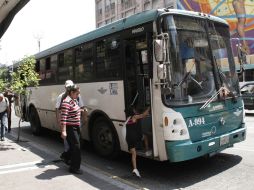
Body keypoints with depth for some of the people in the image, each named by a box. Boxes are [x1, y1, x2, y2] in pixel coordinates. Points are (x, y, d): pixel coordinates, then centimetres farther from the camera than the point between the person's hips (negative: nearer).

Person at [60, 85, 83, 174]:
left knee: (73, 147, 16)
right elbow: (63, 117, -25)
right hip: (70, 128, -9)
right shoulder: (66, 102, -19)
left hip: (75, 128, 9)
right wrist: (63, 131, -29)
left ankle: (73, 166, 28)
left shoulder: (74, 100, 11)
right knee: (76, 147, -6)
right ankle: (74, 168, 5)